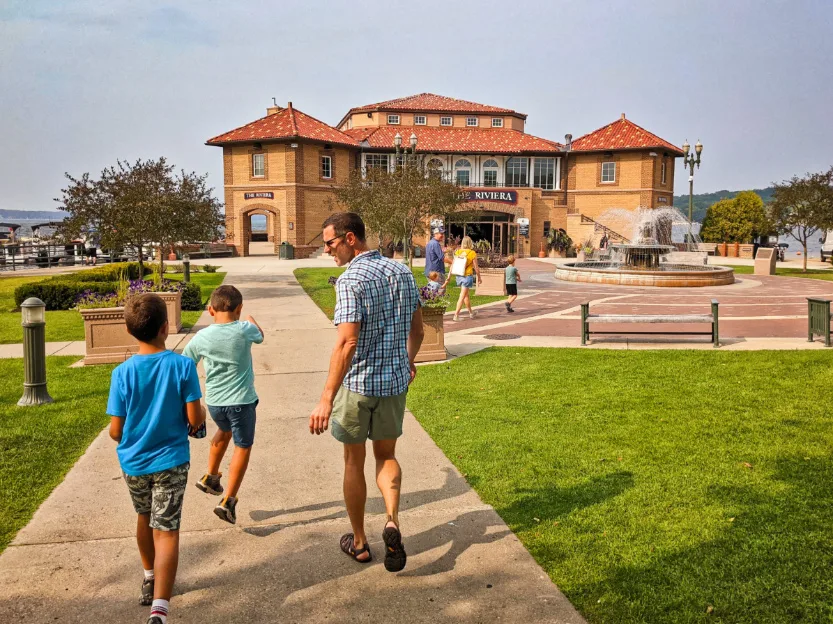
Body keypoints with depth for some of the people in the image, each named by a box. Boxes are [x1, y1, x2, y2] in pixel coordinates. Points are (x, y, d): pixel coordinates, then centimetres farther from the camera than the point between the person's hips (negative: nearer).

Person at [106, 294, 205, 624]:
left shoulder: (122, 373, -11)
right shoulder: (183, 366, -15)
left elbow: (115, 431, -7)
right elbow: (195, 419, -13)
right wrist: (202, 412, 10)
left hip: (133, 461, 3)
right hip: (170, 461, -2)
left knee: (145, 518, 25)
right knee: (167, 531, 1)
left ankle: (150, 579, 44)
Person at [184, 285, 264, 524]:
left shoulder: (201, 337, -7)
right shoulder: (244, 330, -12)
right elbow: (260, 336, 12)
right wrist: (252, 321, 34)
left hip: (214, 402, 4)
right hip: (241, 401, -3)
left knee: (224, 431, 32)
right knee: (243, 447, 10)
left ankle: (210, 477, 42)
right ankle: (228, 501, 4)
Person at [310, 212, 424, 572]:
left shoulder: (351, 280, -18)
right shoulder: (402, 272, 4)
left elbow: (347, 343, -27)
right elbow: (417, 330, 12)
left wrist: (326, 398, -27)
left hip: (357, 383, -5)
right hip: (396, 381, 5)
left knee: (354, 462, 13)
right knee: (386, 455, 21)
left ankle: (359, 542, 26)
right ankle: (392, 522, -2)